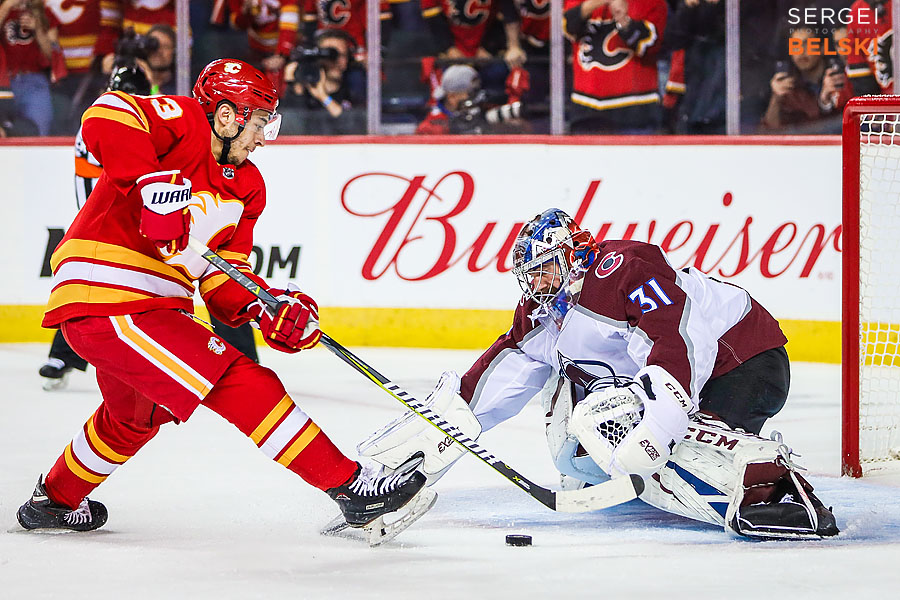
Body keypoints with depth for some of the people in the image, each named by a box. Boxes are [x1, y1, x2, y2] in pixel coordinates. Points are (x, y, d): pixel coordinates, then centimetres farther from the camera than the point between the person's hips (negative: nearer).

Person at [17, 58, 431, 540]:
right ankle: (349, 486, -15)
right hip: (105, 303, -11)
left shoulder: (246, 187, 12)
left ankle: (56, 500, 57)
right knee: (243, 387, -16)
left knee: (139, 414, 35)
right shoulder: (184, 124, -12)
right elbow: (105, 117, -31)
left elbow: (222, 277, 9)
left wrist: (267, 308, -10)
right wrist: (154, 183, -39)